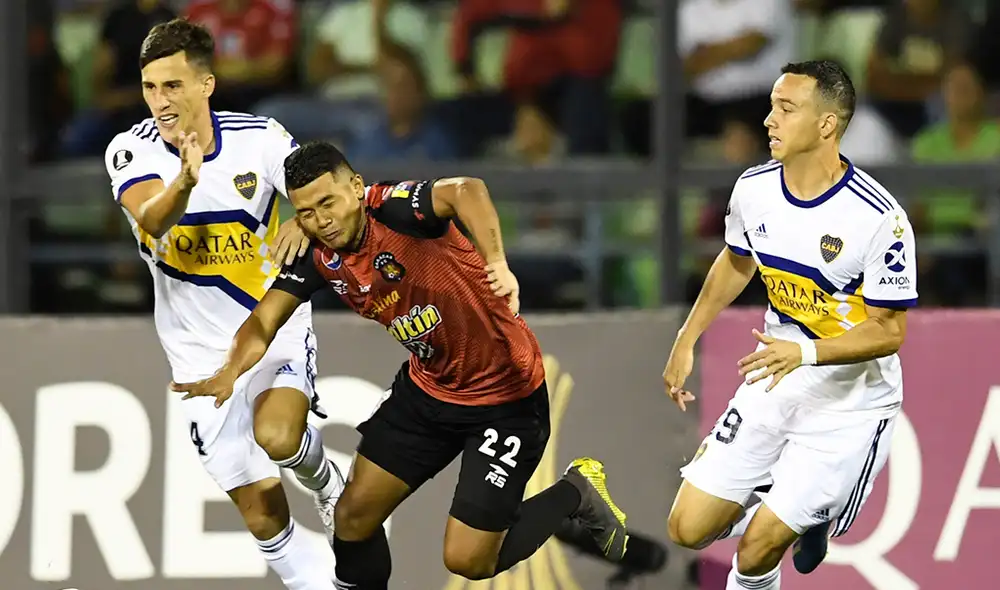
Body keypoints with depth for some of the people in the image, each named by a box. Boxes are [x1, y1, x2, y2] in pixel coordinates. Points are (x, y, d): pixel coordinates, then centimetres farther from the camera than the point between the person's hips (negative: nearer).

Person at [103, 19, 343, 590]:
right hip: (204, 355, 1)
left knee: (278, 437, -30)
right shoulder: (133, 151, -12)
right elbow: (153, 219, -31)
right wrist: (185, 183, -55)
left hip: (279, 327, -1)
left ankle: (326, 483, 4)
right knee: (261, 512, 2)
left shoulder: (259, 138, -11)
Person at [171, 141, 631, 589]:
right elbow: (264, 321, -10)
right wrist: (231, 372, -32)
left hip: (505, 396, -7)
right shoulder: (319, 257, -7)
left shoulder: (395, 210, -27)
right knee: (353, 517, 4)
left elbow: (465, 192, -47)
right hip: (428, 389, 7)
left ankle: (575, 494, 18)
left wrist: (496, 263, -64)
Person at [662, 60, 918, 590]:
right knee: (689, 529, 1)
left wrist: (806, 353, -32)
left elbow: (888, 330, -18)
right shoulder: (754, 188, -6)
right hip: (775, 385, 6)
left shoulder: (878, 218, -25)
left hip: (850, 402, -6)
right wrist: (687, 340, 17)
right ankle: (779, 506, 28)